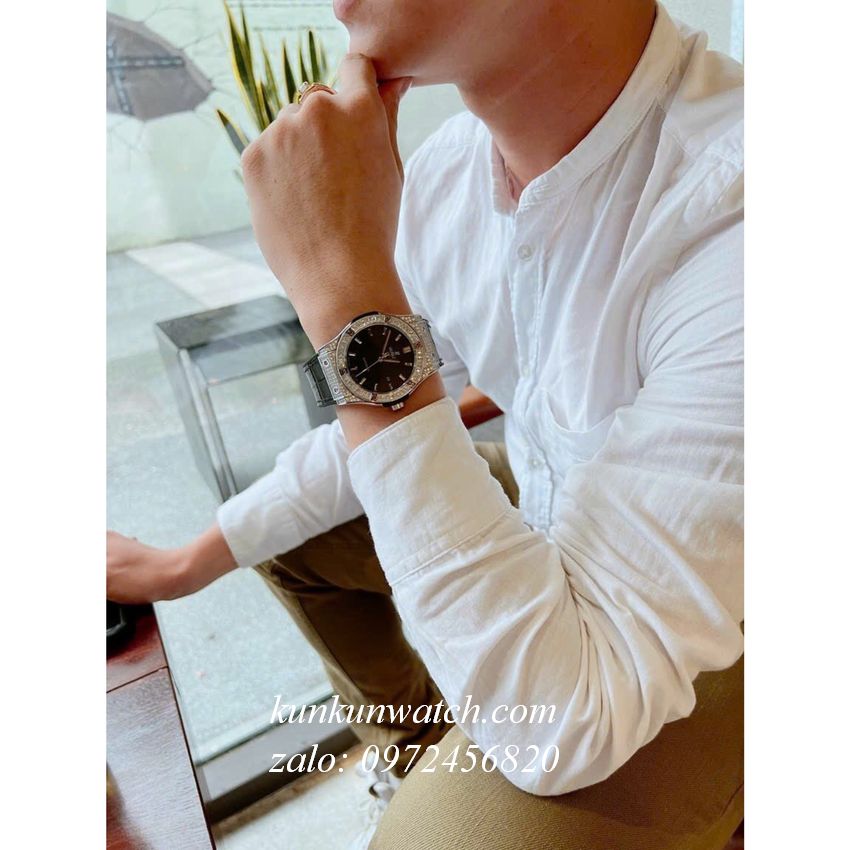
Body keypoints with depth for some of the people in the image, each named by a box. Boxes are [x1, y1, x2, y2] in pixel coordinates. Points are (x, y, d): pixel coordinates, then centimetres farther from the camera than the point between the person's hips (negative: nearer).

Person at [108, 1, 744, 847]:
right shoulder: (439, 173, -14)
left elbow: (570, 720, -36)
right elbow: (379, 419, 1)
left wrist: (350, 293, -39)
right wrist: (187, 564, 6)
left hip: (702, 633, -5)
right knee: (292, 530, 11)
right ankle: (423, 760, 32)